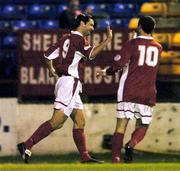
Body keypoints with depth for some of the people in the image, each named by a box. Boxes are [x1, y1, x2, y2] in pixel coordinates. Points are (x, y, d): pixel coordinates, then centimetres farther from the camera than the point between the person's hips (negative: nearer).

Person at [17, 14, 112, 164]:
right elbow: (91, 54, -26)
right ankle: (27, 146, -17)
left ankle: (85, 157, 8)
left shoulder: (66, 38, 17)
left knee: (80, 122, 9)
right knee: (56, 122, -14)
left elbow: (48, 55, 19)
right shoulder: (79, 39, -9)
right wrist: (108, 39, -24)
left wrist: (52, 71, 35)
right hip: (70, 82, -10)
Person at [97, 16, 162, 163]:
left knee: (121, 125, -1)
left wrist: (106, 72, 8)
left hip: (129, 91, -3)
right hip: (148, 93, 3)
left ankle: (115, 159, -14)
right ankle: (131, 145, -17)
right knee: (143, 126, 14)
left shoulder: (132, 44, -3)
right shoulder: (158, 48, 12)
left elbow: (118, 64, -11)